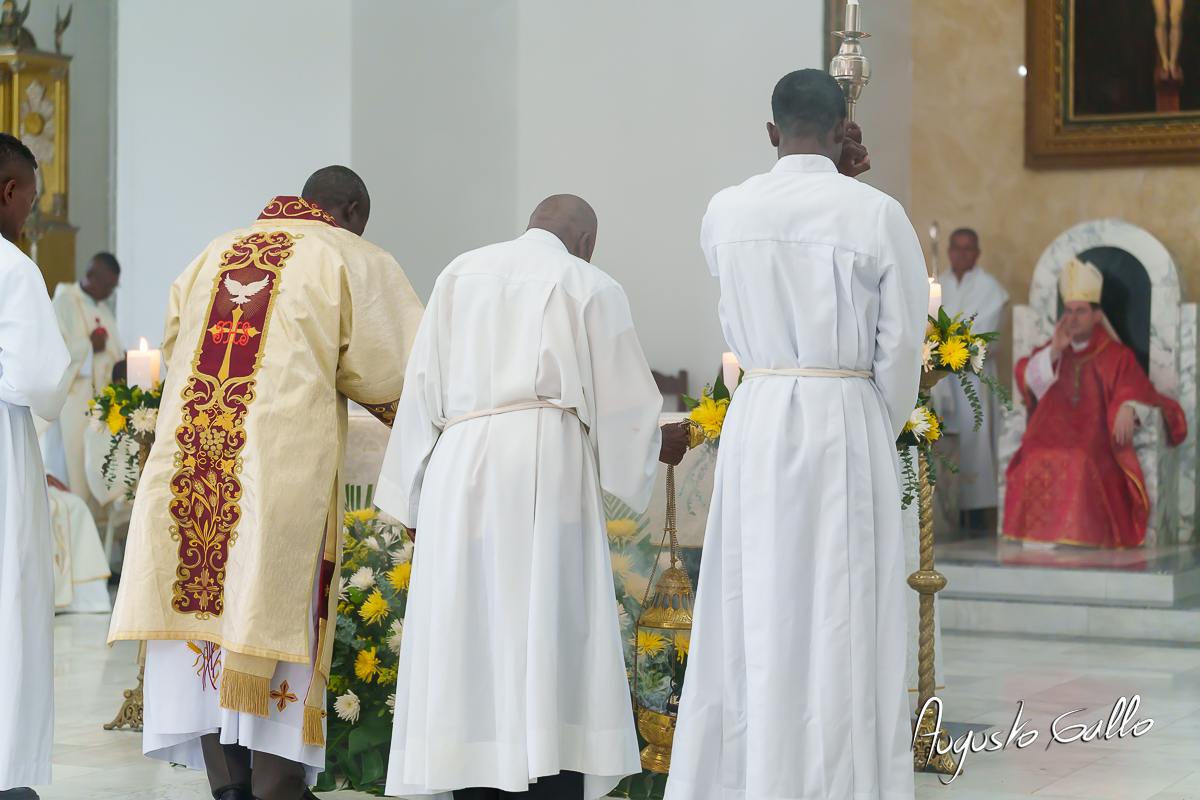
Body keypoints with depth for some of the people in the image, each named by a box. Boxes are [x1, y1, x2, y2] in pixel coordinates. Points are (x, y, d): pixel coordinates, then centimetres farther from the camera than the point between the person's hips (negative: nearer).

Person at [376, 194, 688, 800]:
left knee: (469, 640, 6)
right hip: (547, 467, -3)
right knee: (547, 639, -4)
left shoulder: (458, 276, 16)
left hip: (457, 469, 3)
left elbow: (422, 392, 14)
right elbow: (622, 403, 7)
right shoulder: (590, 288, 7)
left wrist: (416, 500, 18)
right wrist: (659, 445, 28)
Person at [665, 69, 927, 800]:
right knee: (840, 624, 2)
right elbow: (902, 343, -4)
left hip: (755, 424, 4)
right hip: (845, 421, -3)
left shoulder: (725, 213, 3)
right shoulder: (877, 214, -8)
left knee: (753, 616, 11)